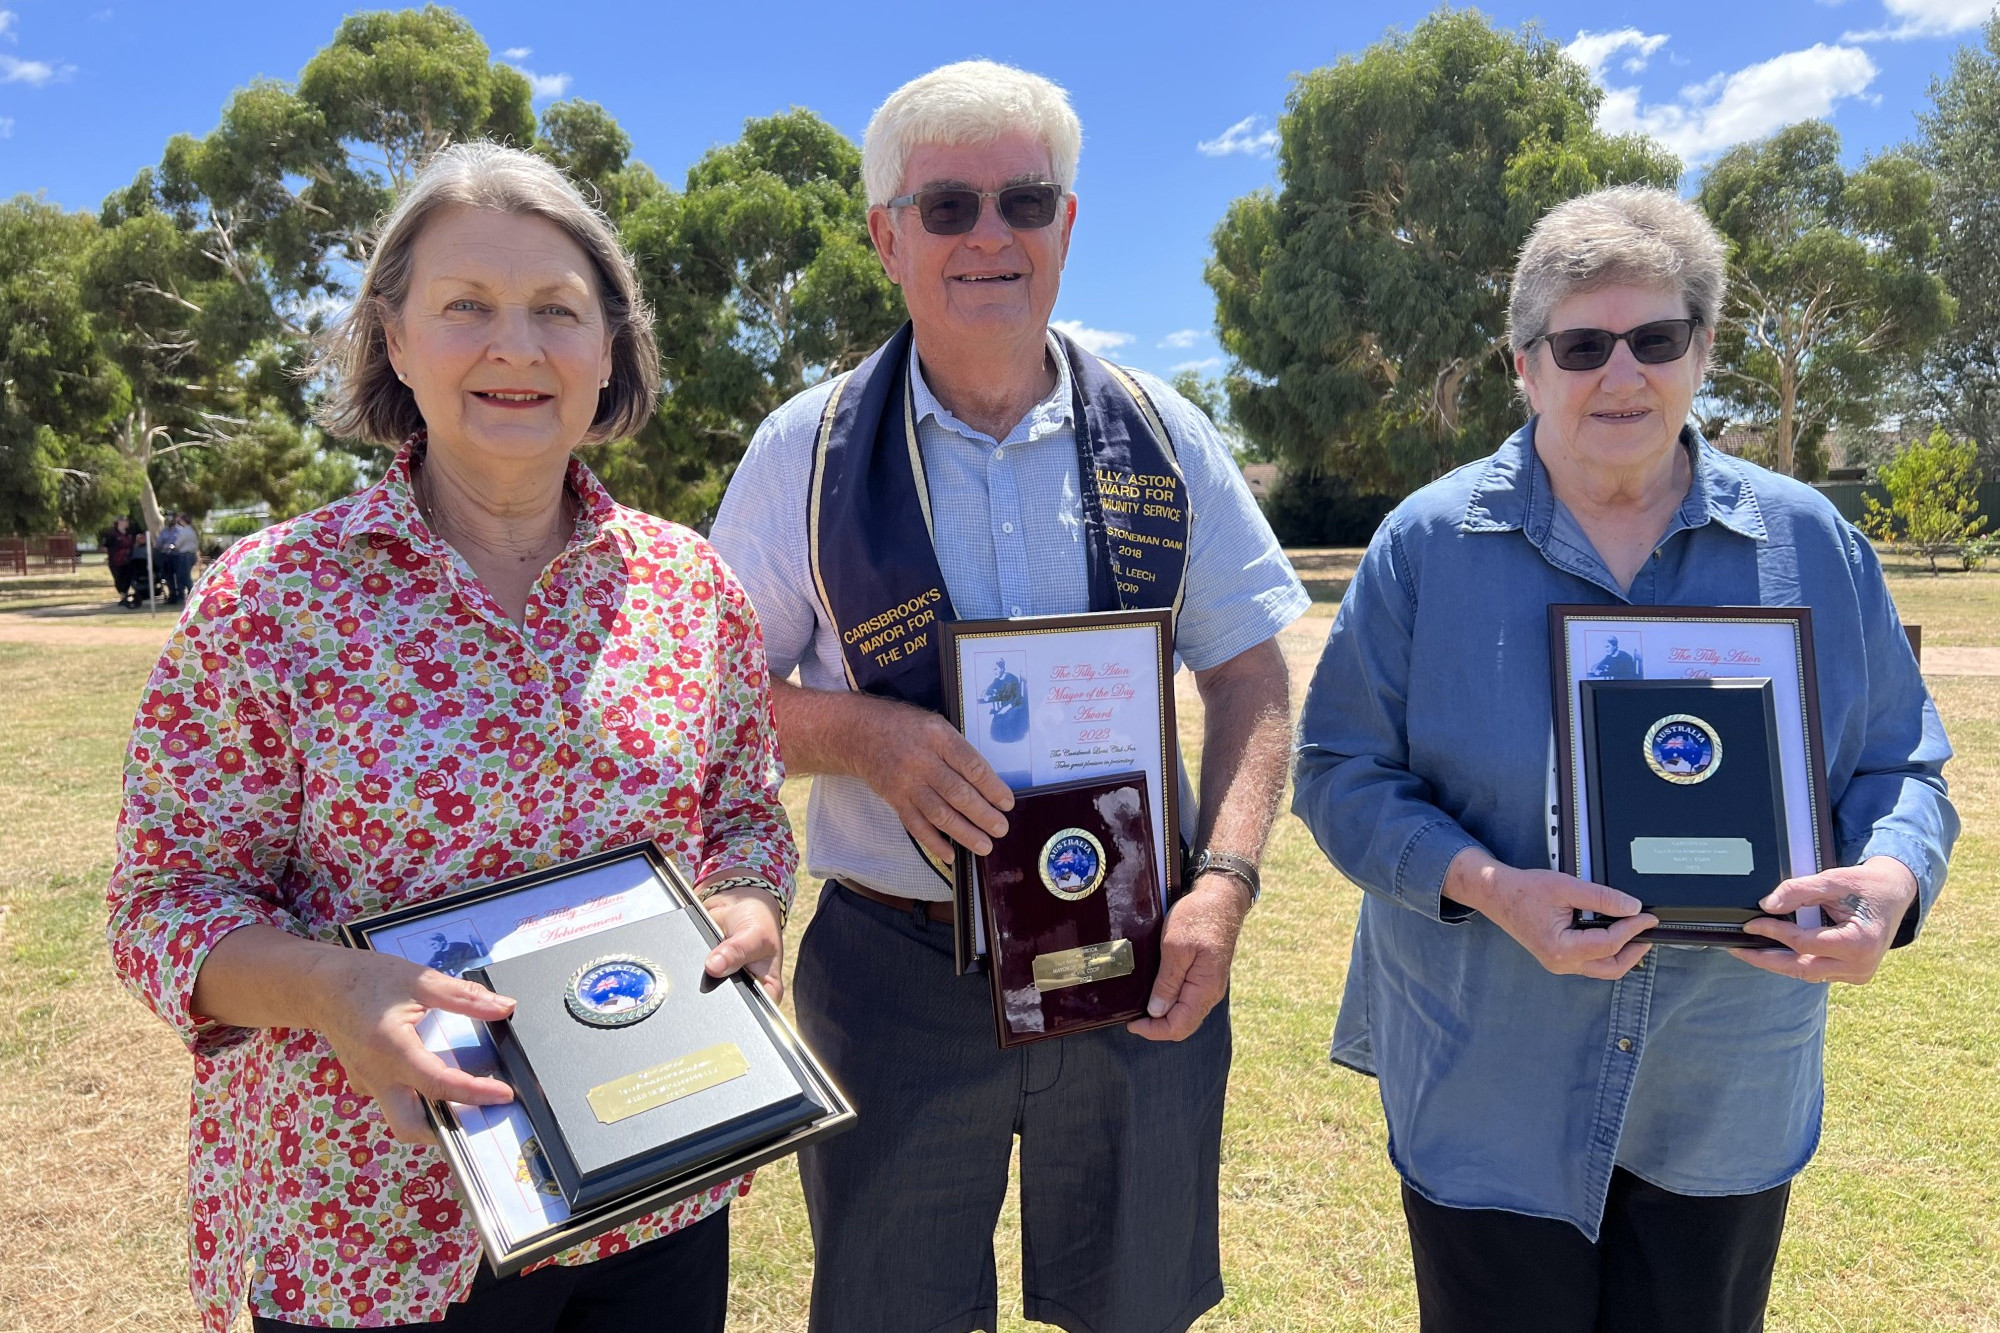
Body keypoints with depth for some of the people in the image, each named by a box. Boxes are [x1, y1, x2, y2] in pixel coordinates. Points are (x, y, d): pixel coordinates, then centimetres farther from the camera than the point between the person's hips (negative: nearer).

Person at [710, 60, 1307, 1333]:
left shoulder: (1163, 438, 1)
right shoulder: (809, 451, -3)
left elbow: (1251, 679, 3)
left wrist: (1225, 878, -12)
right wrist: (869, 733, -18)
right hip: (895, 976, -1)